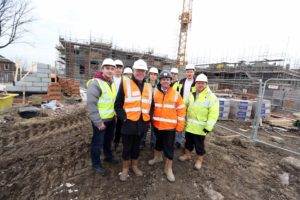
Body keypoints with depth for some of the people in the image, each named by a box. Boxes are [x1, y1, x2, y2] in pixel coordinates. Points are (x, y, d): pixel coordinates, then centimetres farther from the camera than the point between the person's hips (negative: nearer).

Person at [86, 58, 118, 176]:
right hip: (101, 120, -8)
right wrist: (98, 122, -22)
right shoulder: (95, 83, -19)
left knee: (108, 139, 24)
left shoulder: (112, 83, 8)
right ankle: (96, 164, 29)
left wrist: (115, 114, 14)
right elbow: (91, 104, -24)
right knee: (98, 142, 9)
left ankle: (108, 156, 46)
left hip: (111, 118, 8)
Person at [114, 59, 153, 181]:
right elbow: (118, 105, -6)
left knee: (136, 146, 20)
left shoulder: (148, 87, 9)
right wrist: (124, 118, -14)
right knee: (127, 147, 12)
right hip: (128, 123, -4)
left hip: (142, 123, 4)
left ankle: (134, 166, 42)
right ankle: (125, 169, 34)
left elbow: (150, 105, 17)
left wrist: (149, 118, 5)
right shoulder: (125, 84, -5)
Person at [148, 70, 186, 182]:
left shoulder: (175, 94, -6)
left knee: (169, 147, 6)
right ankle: (157, 157, 49)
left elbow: (181, 110, -3)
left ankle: (168, 168, 25)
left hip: (170, 126, -2)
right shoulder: (154, 92, -1)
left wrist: (180, 126, -4)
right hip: (157, 124, 3)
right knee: (158, 142, 23)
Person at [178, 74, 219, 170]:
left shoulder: (211, 97, -13)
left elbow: (213, 114, -16)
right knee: (188, 141, 20)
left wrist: (208, 127, -20)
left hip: (200, 127, -5)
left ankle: (199, 160, 31)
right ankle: (187, 155, 40)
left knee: (199, 145, 11)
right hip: (189, 125, 5)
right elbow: (186, 106, 15)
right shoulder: (191, 94, 6)